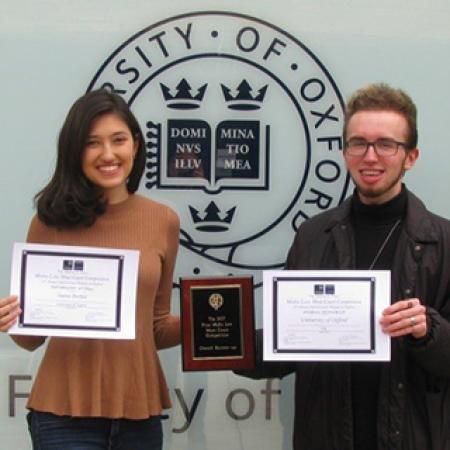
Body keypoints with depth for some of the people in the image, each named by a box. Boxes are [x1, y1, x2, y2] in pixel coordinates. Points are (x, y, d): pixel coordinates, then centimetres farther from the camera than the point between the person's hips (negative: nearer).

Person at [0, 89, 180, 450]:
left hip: (138, 410, 3)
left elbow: (157, 327, 11)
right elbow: (31, 338, 2)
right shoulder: (52, 220, -4)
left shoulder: (163, 221, 3)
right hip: (66, 412, -2)